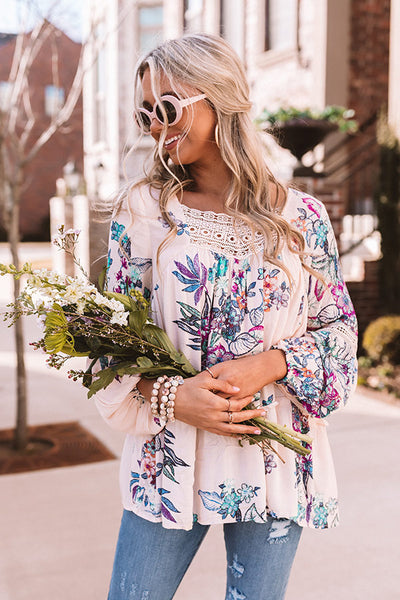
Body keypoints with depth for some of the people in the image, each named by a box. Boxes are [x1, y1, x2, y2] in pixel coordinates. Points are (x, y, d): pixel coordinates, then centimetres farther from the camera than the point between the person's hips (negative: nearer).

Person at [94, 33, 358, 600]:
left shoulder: (302, 217, -1)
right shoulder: (143, 210, -1)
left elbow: (340, 327, 4)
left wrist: (271, 362, -14)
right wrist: (166, 395, -16)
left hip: (277, 462, 1)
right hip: (169, 458, 0)